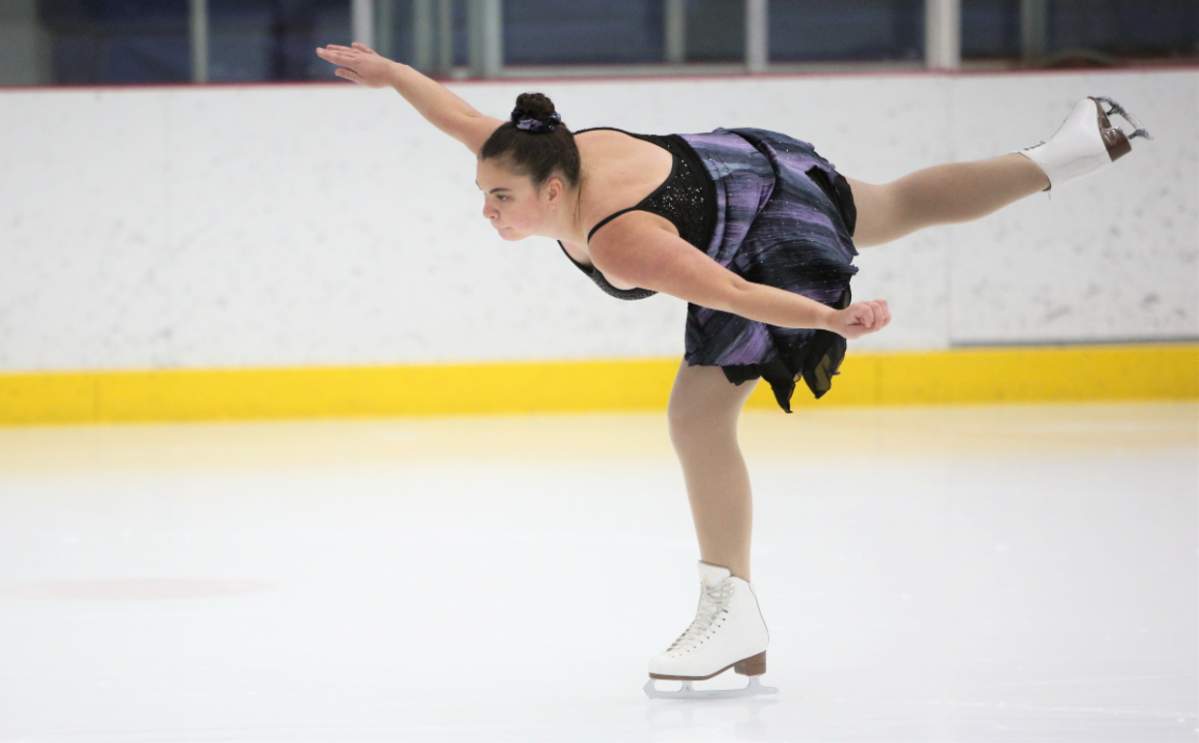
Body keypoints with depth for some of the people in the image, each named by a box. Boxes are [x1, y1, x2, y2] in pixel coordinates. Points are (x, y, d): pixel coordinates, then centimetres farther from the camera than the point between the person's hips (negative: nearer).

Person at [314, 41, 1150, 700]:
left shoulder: (617, 242, -40)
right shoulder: (549, 155, -19)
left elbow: (738, 295, -48)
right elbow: (468, 117, -2)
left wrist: (834, 322, -55)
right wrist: (390, 73, 10)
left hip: (777, 243, -9)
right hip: (740, 162, 9)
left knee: (699, 415, -15)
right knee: (903, 204, 32)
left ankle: (734, 613, -7)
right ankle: (1060, 155, 51)